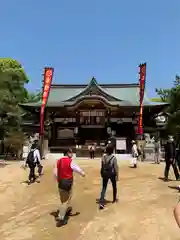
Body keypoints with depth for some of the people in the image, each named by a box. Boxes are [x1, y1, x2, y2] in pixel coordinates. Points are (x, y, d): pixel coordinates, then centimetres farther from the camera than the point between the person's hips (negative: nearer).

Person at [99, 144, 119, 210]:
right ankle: (114, 199, 39)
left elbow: (102, 167, 2)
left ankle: (101, 203, -6)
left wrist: (102, 173, 15)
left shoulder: (103, 157, -6)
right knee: (114, 186, 22)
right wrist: (117, 175, -5)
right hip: (112, 173, -2)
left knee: (104, 188, 6)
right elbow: (116, 167, -13)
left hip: (105, 173, 2)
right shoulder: (114, 157, -16)